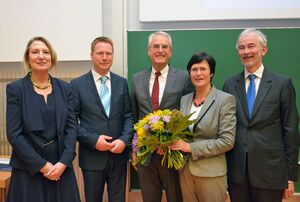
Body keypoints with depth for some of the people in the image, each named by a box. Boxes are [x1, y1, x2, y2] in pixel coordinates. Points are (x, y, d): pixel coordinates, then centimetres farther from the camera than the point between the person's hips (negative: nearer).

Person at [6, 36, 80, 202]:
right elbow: (14, 134, -8)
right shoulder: (15, 89, -4)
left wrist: (63, 162, -10)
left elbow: (72, 126, 1)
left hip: (61, 167, 3)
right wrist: (42, 165, -12)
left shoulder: (64, 88, 4)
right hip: (28, 170, -2)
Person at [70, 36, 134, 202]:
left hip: (119, 154, 3)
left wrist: (124, 140, -12)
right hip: (92, 156, -2)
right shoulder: (77, 84, -3)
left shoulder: (122, 83, 5)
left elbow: (128, 116, 4)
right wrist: (93, 140, -16)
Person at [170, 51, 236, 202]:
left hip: (211, 172, -4)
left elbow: (227, 141, -14)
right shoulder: (184, 100, 7)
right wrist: (171, 143, -7)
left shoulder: (225, 99, -9)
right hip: (185, 170, 5)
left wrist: (191, 147, -17)